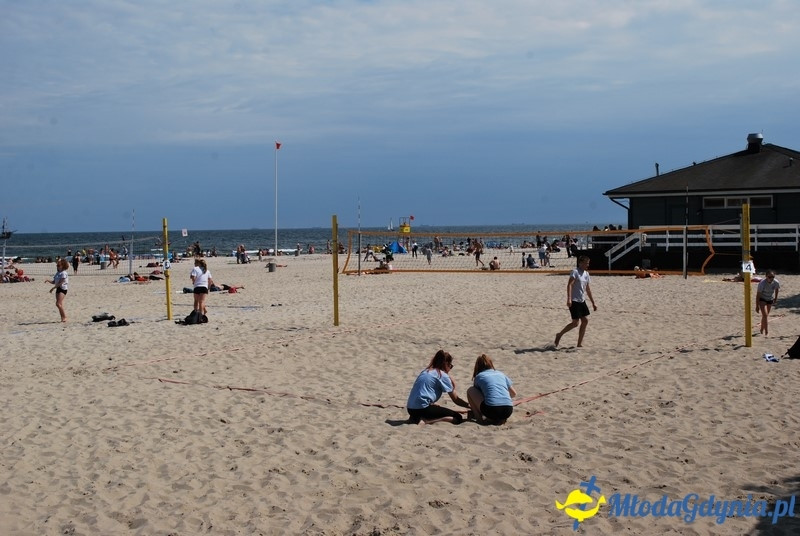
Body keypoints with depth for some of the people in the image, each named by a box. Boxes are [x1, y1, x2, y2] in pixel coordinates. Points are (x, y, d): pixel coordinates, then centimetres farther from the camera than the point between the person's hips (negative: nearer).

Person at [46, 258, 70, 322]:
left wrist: (53, 288, -19)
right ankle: (62, 317, 12)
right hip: (58, 289, 9)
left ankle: (64, 316, -11)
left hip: (63, 289, -9)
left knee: (58, 303, -18)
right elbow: (54, 282, 18)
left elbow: (60, 283, -18)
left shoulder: (64, 273, -12)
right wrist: (49, 281, -2)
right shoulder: (57, 273, 17)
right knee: (60, 304, 7)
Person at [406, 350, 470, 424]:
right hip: (422, 408, -9)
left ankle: (416, 418, 10)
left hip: (410, 408, 9)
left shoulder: (425, 372, 19)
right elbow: (456, 399, 2)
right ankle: (426, 421, -18)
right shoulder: (443, 375, -2)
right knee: (458, 418, -5)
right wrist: (470, 405, 13)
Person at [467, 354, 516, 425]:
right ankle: (500, 419, 11)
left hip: (491, 410, -3)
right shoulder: (501, 374, 25)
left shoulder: (479, 376, 15)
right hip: (508, 411, 3)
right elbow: (514, 394, 32)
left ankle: (479, 417, 9)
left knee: (470, 390, 18)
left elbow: (476, 392, 29)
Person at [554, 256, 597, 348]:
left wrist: (593, 302, 22)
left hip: (582, 301, 8)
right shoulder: (575, 272, -12)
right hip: (574, 301, -8)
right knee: (575, 322, -9)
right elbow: (569, 285, -21)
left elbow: (588, 289, 21)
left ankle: (580, 343, 10)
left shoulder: (586, 274, 13)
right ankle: (559, 335, 10)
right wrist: (569, 299, -32)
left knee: (585, 320, 4)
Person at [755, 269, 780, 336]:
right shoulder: (762, 283, -31)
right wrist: (757, 306, -21)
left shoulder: (776, 282, -21)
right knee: (765, 315, -18)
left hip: (770, 300, 4)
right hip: (762, 299, -4)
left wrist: (775, 298, 15)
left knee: (766, 315, 15)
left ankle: (762, 329, 35)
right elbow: (758, 295, -23)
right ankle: (766, 332, -16)